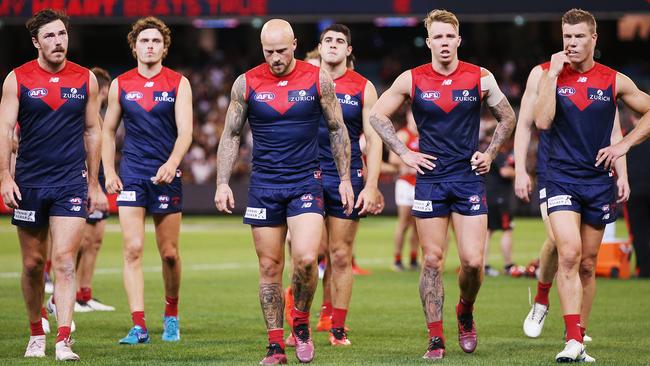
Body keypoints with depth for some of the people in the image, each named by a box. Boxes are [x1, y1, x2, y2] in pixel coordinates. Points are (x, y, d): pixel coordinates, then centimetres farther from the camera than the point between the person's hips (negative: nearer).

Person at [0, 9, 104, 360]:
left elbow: (92, 131, 11)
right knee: (33, 263, 8)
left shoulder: (86, 79, 4)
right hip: (29, 182, 1)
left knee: (64, 260, -12)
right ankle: (36, 335, 24)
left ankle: (64, 341, -17)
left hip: (72, 182, 0)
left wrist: (93, 183, 10)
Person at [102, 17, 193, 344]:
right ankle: (139, 327, -13)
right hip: (131, 176, 1)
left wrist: (172, 163, -24)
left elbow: (185, 131, -7)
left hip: (166, 174, -1)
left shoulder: (178, 84, 1)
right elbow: (108, 130, 14)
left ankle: (171, 315, 27)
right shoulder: (120, 85, 6)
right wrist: (108, 172, 3)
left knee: (170, 253, 4)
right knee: (133, 249, -10)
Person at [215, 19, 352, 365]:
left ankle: (301, 321, 8)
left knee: (306, 258, -18)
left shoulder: (318, 79, -2)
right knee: (269, 267, 2)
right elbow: (230, 135, 7)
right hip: (263, 186, 1)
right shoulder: (246, 83, 0)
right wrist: (222, 183, 0)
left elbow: (337, 130, 7)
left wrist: (345, 179, 4)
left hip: (305, 182, -1)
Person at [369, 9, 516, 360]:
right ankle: (435, 338, 7)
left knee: (473, 261, -8)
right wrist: (404, 153, 2)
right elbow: (377, 115, 10)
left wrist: (490, 153, 5)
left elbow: (507, 118, 15)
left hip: (470, 178, 0)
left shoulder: (481, 78, 0)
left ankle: (465, 312, 22)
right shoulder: (411, 80, -1)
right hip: (430, 178, 0)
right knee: (432, 260, 0)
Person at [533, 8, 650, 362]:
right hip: (562, 178, -2)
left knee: (587, 264, 8)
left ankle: (577, 337, 20)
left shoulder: (615, 81, 2)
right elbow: (542, 121, -12)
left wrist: (621, 146, 1)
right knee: (569, 253, -19)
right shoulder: (550, 76, 1)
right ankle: (573, 340, -22)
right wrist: (553, 74, -13)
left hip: (599, 180, 2)